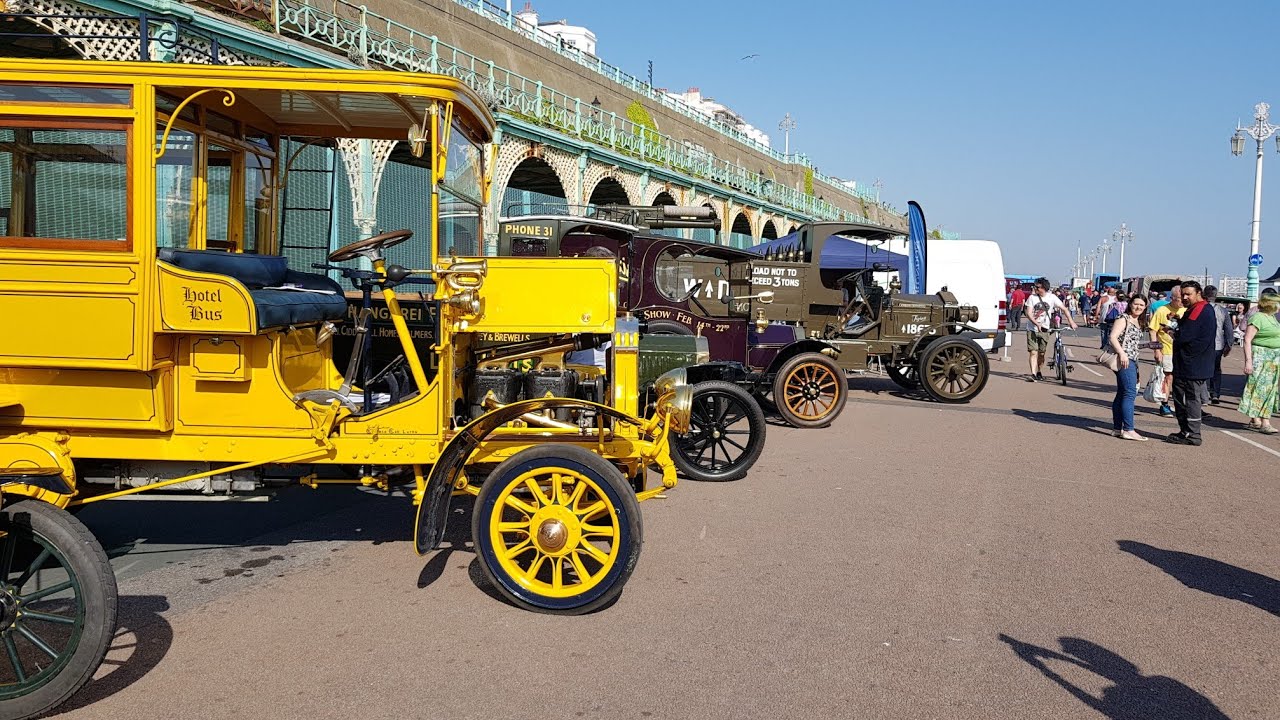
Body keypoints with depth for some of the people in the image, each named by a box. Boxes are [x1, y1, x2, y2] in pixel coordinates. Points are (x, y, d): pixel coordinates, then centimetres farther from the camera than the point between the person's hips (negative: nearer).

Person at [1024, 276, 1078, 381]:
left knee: (1042, 353, 9)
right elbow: (1028, 313, -10)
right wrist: (1037, 324, -26)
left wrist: (1071, 322, -5)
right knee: (1033, 352, -11)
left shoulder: (1051, 298, -3)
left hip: (1044, 329, 1)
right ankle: (1033, 374, -16)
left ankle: (1039, 373, 26)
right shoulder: (1032, 297, -5)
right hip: (1032, 329, -1)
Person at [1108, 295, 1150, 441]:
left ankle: (1117, 428, 14)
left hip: (1131, 361, 10)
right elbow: (1113, 337, -17)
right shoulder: (1123, 319, -7)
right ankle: (1128, 430, -17)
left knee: (1122, 394, 10)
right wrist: (1122, 353, -27)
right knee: (1130, 393, -14)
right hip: (1124, 360, -10)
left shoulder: (1138, 323, 20)